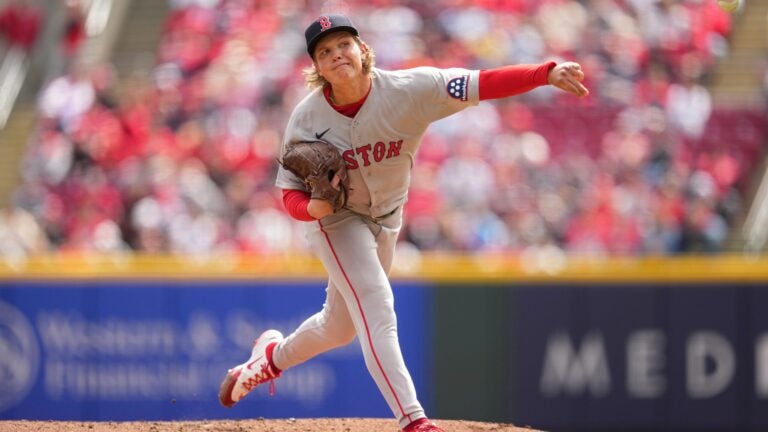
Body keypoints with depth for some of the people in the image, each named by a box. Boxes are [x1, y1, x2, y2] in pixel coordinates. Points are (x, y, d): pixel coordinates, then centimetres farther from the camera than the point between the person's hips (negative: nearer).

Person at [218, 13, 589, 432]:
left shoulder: (407, 90, -25)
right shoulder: (307, 118, -22)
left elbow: (483, 84, -36)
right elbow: (290, 192, -13)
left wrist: (547, 73, -50)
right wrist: (311, 207, -37)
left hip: (386, 220, 3)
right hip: (337, 220, -3)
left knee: (341, 326, 18)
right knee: (378, 311, -21)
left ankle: (273, 356, 47)